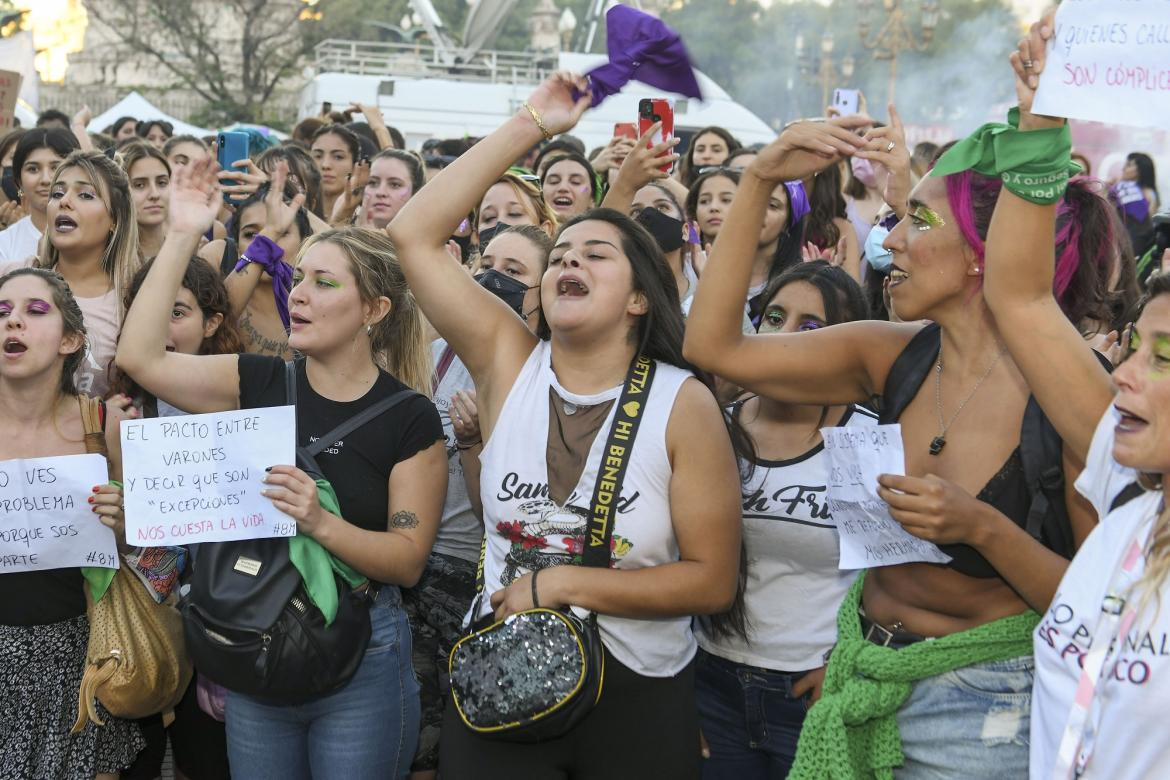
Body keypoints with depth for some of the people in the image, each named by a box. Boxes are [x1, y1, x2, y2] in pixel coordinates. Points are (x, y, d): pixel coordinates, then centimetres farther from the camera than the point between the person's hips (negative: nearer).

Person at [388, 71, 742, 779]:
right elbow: (414, 234, -8)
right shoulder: (509, 363, -3)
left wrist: (564, 585, -16)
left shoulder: (685, 404, -10)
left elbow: (713, 580, -11)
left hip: (638, 695, -2)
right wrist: (529, 128, -7)